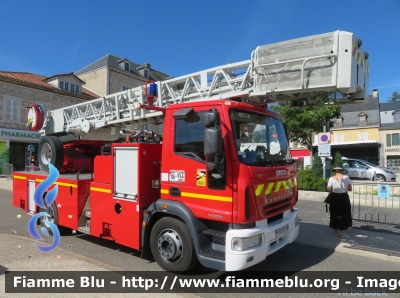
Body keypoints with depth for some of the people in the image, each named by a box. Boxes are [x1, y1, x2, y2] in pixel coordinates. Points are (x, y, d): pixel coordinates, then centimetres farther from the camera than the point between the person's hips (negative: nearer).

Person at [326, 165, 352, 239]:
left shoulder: (331, 178, -7)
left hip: (334, 198, 1)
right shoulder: (346, 177, -8)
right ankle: (343, 233, 12)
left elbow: (328, 189, -11)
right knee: (344, 215, 8)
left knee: (335, 214, 14)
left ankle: (335, 232, 24)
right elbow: (350, 189, -5)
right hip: (344, 197, -1)